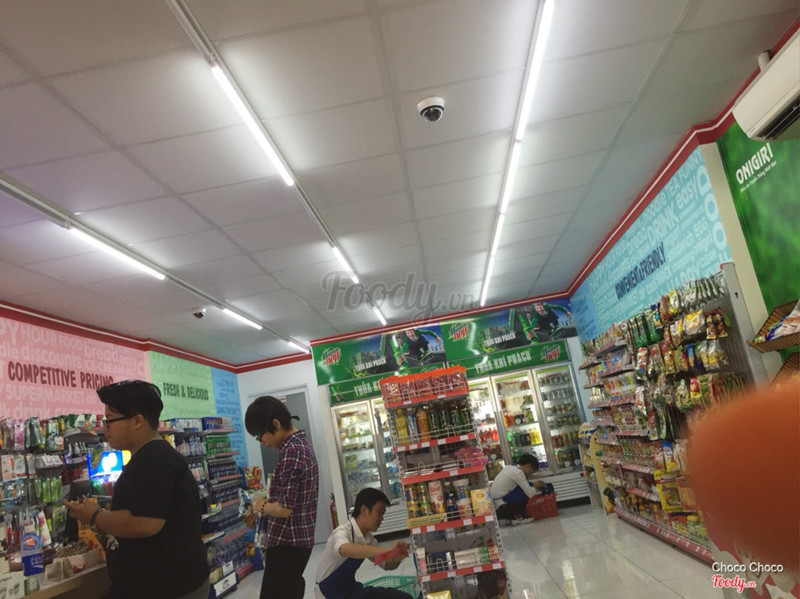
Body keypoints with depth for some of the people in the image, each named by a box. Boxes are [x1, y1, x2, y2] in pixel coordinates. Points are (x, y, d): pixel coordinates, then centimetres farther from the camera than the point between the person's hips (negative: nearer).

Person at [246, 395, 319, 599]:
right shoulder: (302, 443, 9)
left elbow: (284, 509, -25)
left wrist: (261, 506, -7)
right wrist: (269, 501, 10)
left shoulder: (291, 451, -22)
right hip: (299, 538, 10)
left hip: (287, 542, -10)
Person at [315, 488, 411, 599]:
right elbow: (345, 549, -48)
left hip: (351, 589, 8)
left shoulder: (367, 537, 1)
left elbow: (386, 564, 9)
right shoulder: (343, 532, -24)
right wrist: (387, 550, -56)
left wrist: (396, 559, -16)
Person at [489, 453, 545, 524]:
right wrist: (535, 487, 5)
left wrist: (533, 484, 13)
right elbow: (530, 494, -15)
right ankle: (515, 516, 2)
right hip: (501, 505, -9)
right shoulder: (518, 472, -14)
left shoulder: (509, 467, 12)